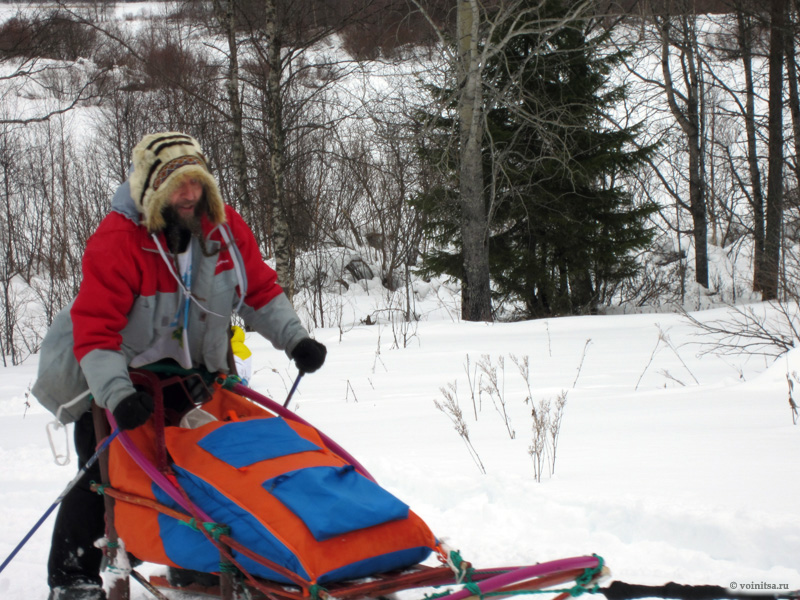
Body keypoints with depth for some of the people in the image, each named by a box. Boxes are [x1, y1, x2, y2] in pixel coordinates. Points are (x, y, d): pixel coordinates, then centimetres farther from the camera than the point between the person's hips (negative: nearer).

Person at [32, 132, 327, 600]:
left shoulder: (225, 226, -11)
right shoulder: (118, 239, -29)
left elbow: (260, 289, 0)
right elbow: (94, 328, -33)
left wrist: (295, 338, -14)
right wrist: (117, 394, -45)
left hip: (187, 369, 5)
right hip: (116, 375, -5)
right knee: (102, 477, -7)